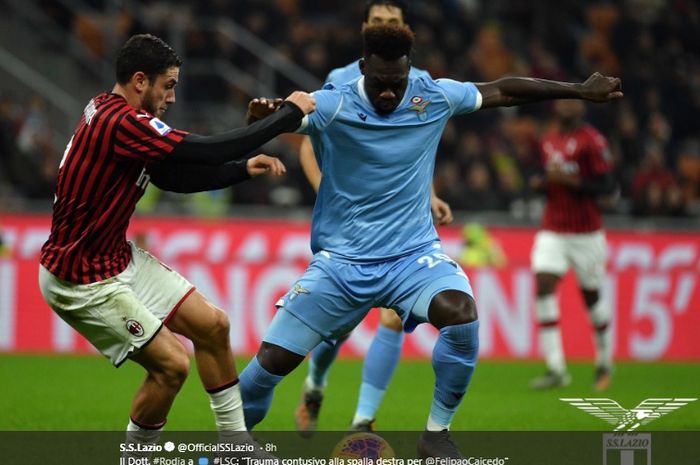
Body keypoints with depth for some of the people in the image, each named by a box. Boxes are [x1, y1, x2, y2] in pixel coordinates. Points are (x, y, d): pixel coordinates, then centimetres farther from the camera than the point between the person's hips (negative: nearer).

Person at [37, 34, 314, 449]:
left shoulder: (114, 114, 6)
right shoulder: (120, 123, -26)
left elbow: (175, 177, 14)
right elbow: (207, 151, -27)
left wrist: (244, 169, 2)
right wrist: (288, 115, -18)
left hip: (120, 258, 10)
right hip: (81, 280, -10)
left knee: (212, 325, 9)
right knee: (172, 364, -11)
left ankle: (235, 441, 20)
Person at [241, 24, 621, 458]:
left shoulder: (435, 97, -3)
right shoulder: (331, 107, -13)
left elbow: (502, 90, 10)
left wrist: (581, 90, 15)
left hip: (413, 252, 1)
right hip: (342, 260, -1)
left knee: (461, 313, -30)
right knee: (273, 359, -9)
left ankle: (437, 434, -10)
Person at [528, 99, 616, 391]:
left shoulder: (592, 141, -9)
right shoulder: (548, 140, 11)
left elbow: (607, 186, -12)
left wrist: (569, 180, -21)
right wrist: (541, 184, 1)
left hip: (586, 233, -5)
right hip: (552, 232, 5)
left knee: (591, 295, 6)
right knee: (543, 287, -14)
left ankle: (605, 363, 29)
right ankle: (556, 369, -15)